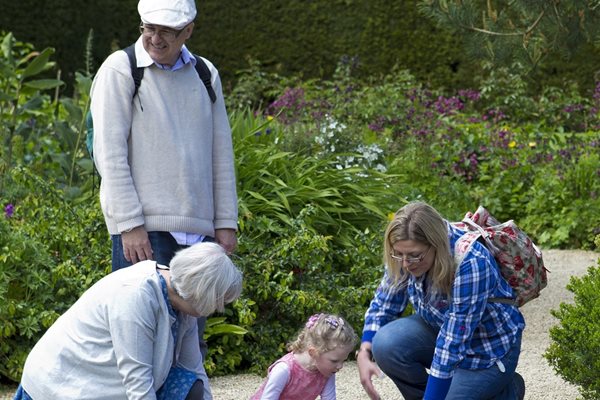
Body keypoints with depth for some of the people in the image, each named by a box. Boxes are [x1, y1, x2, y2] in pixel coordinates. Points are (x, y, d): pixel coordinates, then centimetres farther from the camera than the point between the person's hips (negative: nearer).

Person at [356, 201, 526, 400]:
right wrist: (364, 353, -22)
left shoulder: (471, 264, -36)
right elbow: (383, 303, -4)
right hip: (440, 328, 5)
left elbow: (452, 346, -36)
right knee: (385, 344, -23)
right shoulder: (408, 253, -17)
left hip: (489, 347, -5)